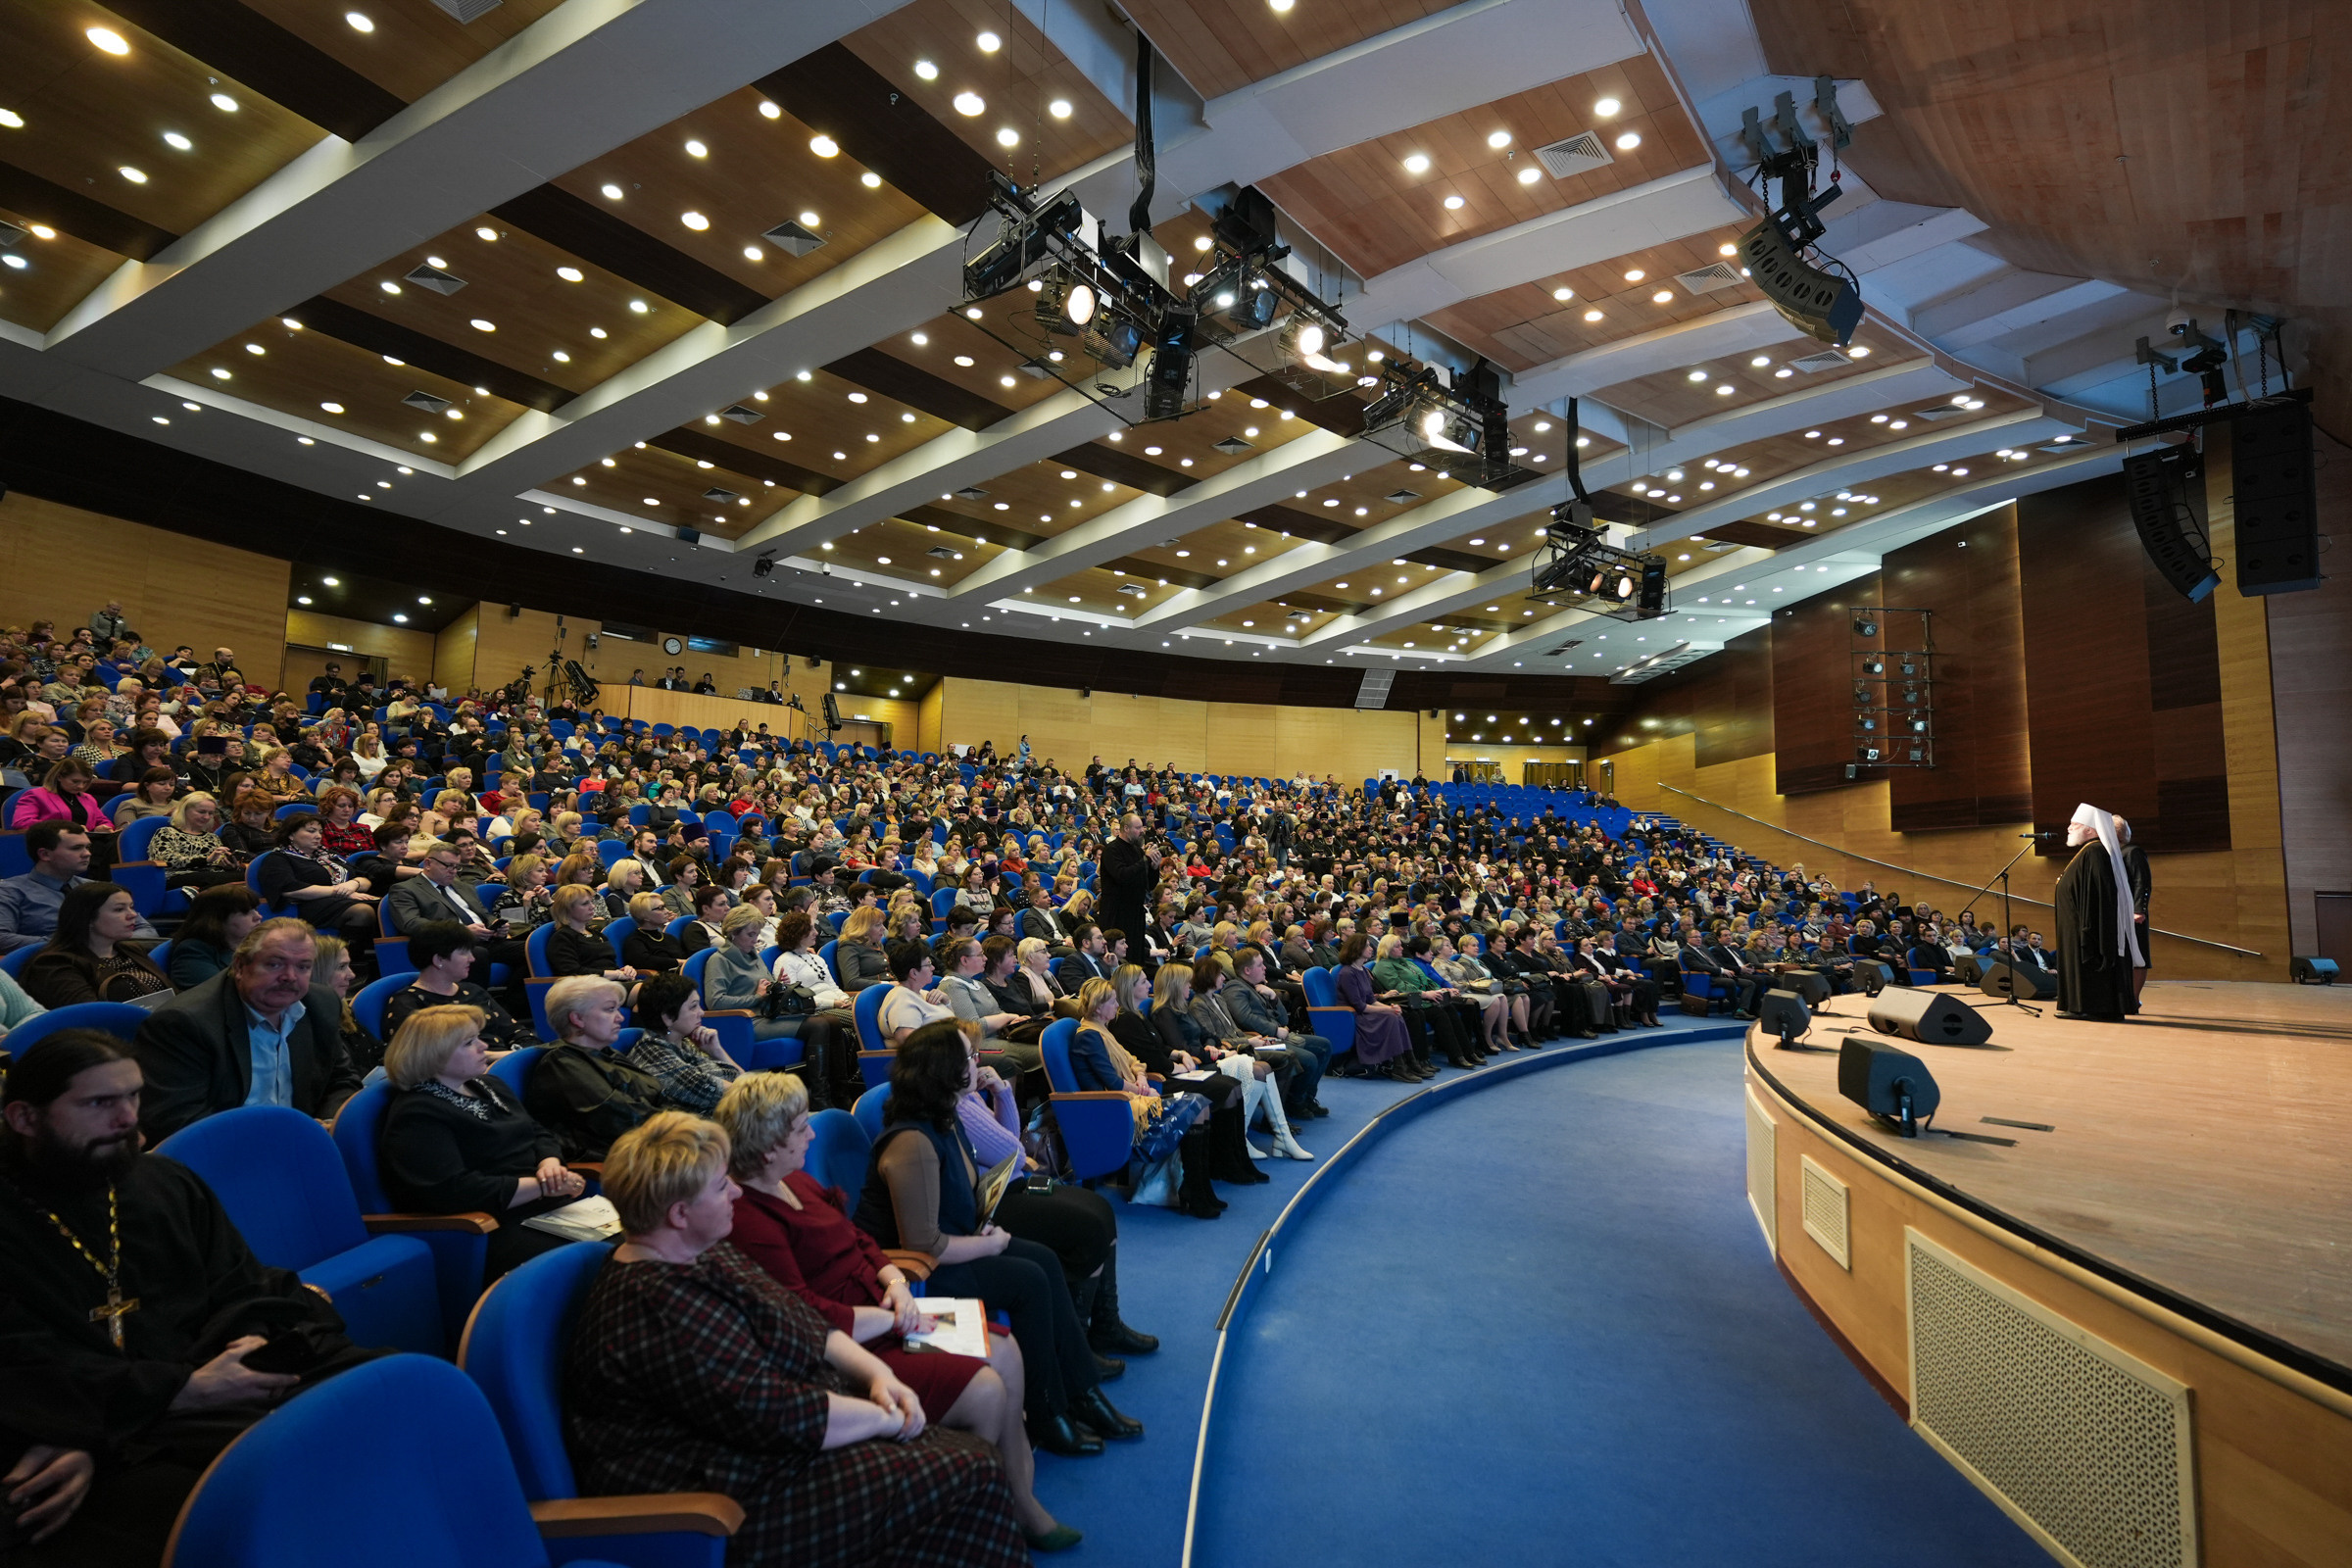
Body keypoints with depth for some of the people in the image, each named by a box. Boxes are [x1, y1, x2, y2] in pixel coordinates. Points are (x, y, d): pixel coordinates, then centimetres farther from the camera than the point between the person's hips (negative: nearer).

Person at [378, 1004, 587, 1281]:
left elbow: (540, 1134, 20)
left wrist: (550, 1165, -5)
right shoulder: (417, 1115, -8)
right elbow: (451, 1191, -20)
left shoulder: (488, 1085, 19)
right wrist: (541, 1185, -18)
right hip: (497, 1228, -8)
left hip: (554, 1207, 8)